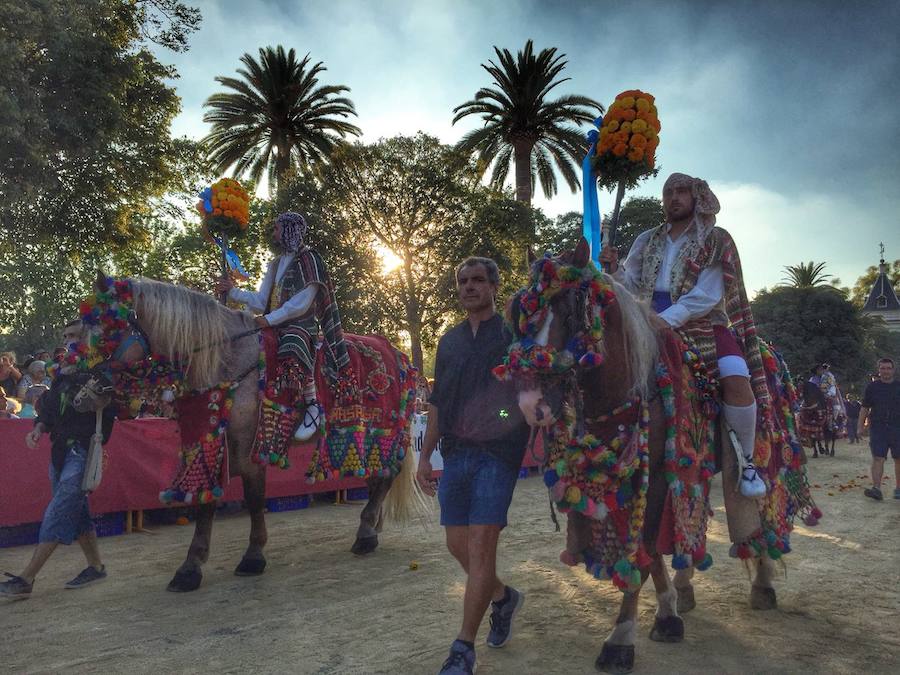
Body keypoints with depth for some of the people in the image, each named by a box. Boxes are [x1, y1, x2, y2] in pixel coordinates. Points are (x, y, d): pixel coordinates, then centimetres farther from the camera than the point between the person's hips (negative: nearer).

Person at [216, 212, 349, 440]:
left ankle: (313, 406, -22)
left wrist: (270, 319, -17)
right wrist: (233, 291, 4)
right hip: (275, 326, 9)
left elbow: (301, 303, -13)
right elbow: (260, 301, 16)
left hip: (301, 324, -9)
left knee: (293, 352, -38)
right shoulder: (276, 265, 22)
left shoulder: (309, 259, -2)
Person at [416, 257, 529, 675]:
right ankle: (502, 597, 36)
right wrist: (425, 455, 13)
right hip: (456, 452, 5)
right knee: (457, 542, 9)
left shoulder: (513, 334, 1)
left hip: (498, 452, -5)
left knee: (481, 543, -9)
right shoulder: (450, 341, 15)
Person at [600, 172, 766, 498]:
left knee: (737, 379, -29)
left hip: (706, 326, -4)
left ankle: (745, 460, -9)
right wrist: (614, 270, -11)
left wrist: (666, 319, -22)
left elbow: (706, 297, -11)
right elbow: (632, 286, 11)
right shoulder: (647, 241, 14)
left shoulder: (715, 241, 0)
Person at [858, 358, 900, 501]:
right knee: (877, 458, -10)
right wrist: (860, 426, 2)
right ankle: (876, 488, -16)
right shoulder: (872, 387, 6)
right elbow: (865, 408, 8)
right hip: (877, 428, -1)